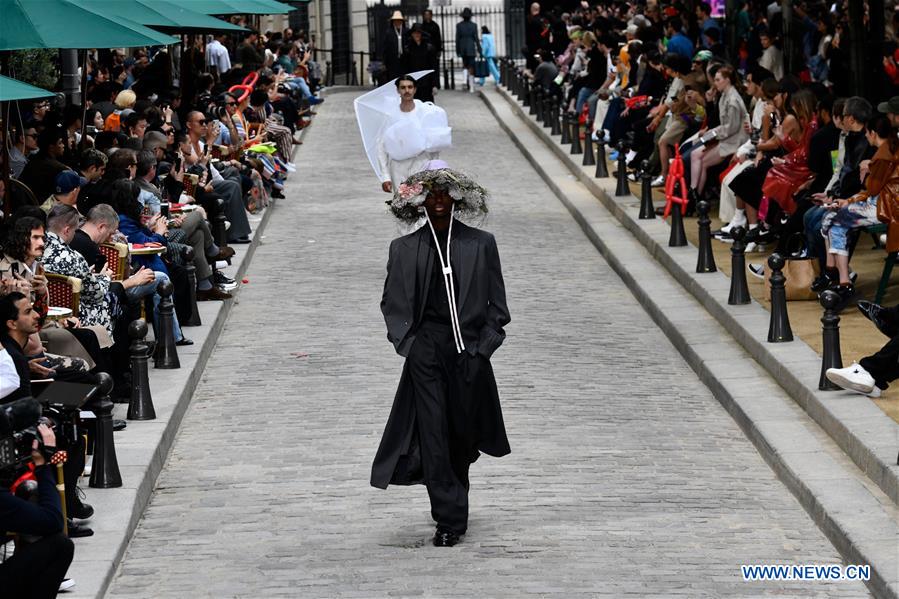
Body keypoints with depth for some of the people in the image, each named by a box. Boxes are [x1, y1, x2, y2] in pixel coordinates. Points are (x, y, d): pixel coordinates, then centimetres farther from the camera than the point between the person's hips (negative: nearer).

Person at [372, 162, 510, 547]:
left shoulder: (480, 244, 5)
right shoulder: (404, 249, 7)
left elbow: (496, 304, 7)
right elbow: (392, 303, 10)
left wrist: (483, 345, -2)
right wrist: (407, 343, -3)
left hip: (469, 350, 0)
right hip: (426, 352, 0)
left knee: (463, 432, 6)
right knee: (433, 432, -7)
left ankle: (454, 501, 30)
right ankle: (449, 519, -4)